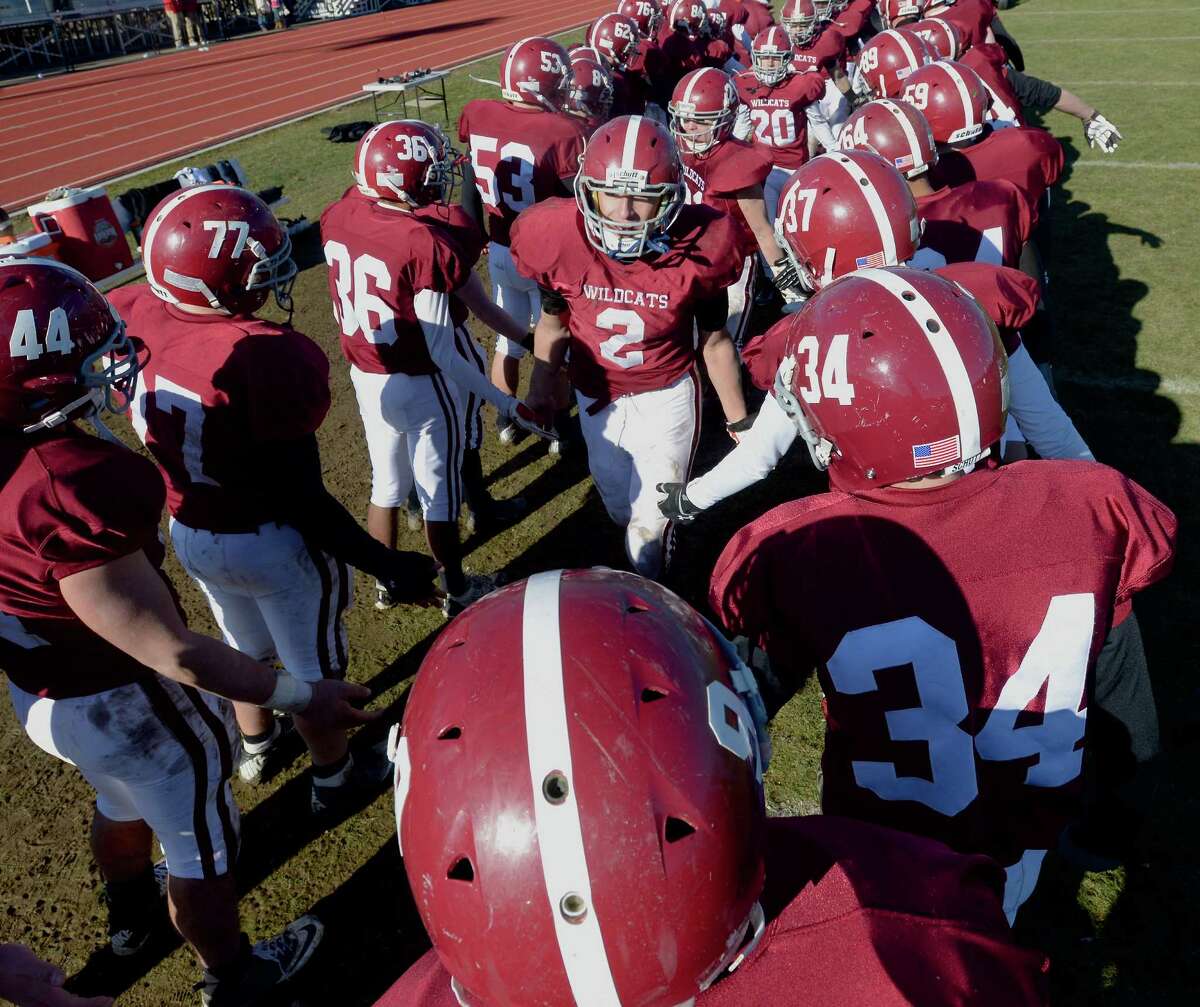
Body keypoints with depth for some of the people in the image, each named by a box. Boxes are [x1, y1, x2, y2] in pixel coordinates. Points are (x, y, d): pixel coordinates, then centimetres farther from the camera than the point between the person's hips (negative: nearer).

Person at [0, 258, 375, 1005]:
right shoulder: (63, 487, -37)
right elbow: (168, 652, -30)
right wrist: (300, 697, -23)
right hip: (129, 706, -8)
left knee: (122, 805, 35)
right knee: (202, 842, 17)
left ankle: (131, 914, 63)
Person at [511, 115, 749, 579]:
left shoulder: (698, 248, -24)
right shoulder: (562, 240, -21)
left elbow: (715, 341, -8)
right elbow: (553, 324, -2)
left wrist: (737, 418, 1)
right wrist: (541, 389, 11)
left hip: (667, 396, -2)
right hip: (595, 393, 2)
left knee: (652, 519, 9)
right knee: (617, 500, 24)